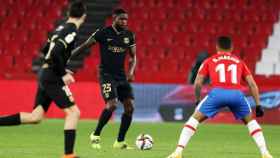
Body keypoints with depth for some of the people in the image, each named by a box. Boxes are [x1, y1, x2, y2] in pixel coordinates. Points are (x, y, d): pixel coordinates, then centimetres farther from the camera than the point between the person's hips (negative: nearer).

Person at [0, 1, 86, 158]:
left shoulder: (61, 28, 15)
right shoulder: (72, 31, -14)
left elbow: (46, 50, 25)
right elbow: (56, 53, -26)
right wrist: (63, 74, -17)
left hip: (44, 74, 9)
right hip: (53, 78, -9)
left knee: (35, 117, 9)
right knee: (73, 112, -7)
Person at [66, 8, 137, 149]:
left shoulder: (129, 35, 5)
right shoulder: (103, 33, -8)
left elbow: (133, 56, 15)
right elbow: (83, 46, -5)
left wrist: (131, 72, -3)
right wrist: (67, 60, -10)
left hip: (121, 76, 5)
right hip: (106, 75, -5)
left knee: (129, 107, -5)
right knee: (112, 104, -22)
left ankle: (120, 142, 7)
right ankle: (96, 135, -4)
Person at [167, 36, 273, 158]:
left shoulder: (209, 61, 24)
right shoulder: (239, 62, 28)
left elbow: (197, 83, 18)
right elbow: (252, 84, 20)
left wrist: (197, 101, 30)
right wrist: (258, 105, 21)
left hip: (217, 92, -1)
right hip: (237, 93, 1)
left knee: (195, 119, 13)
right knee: (250, 121, 25)